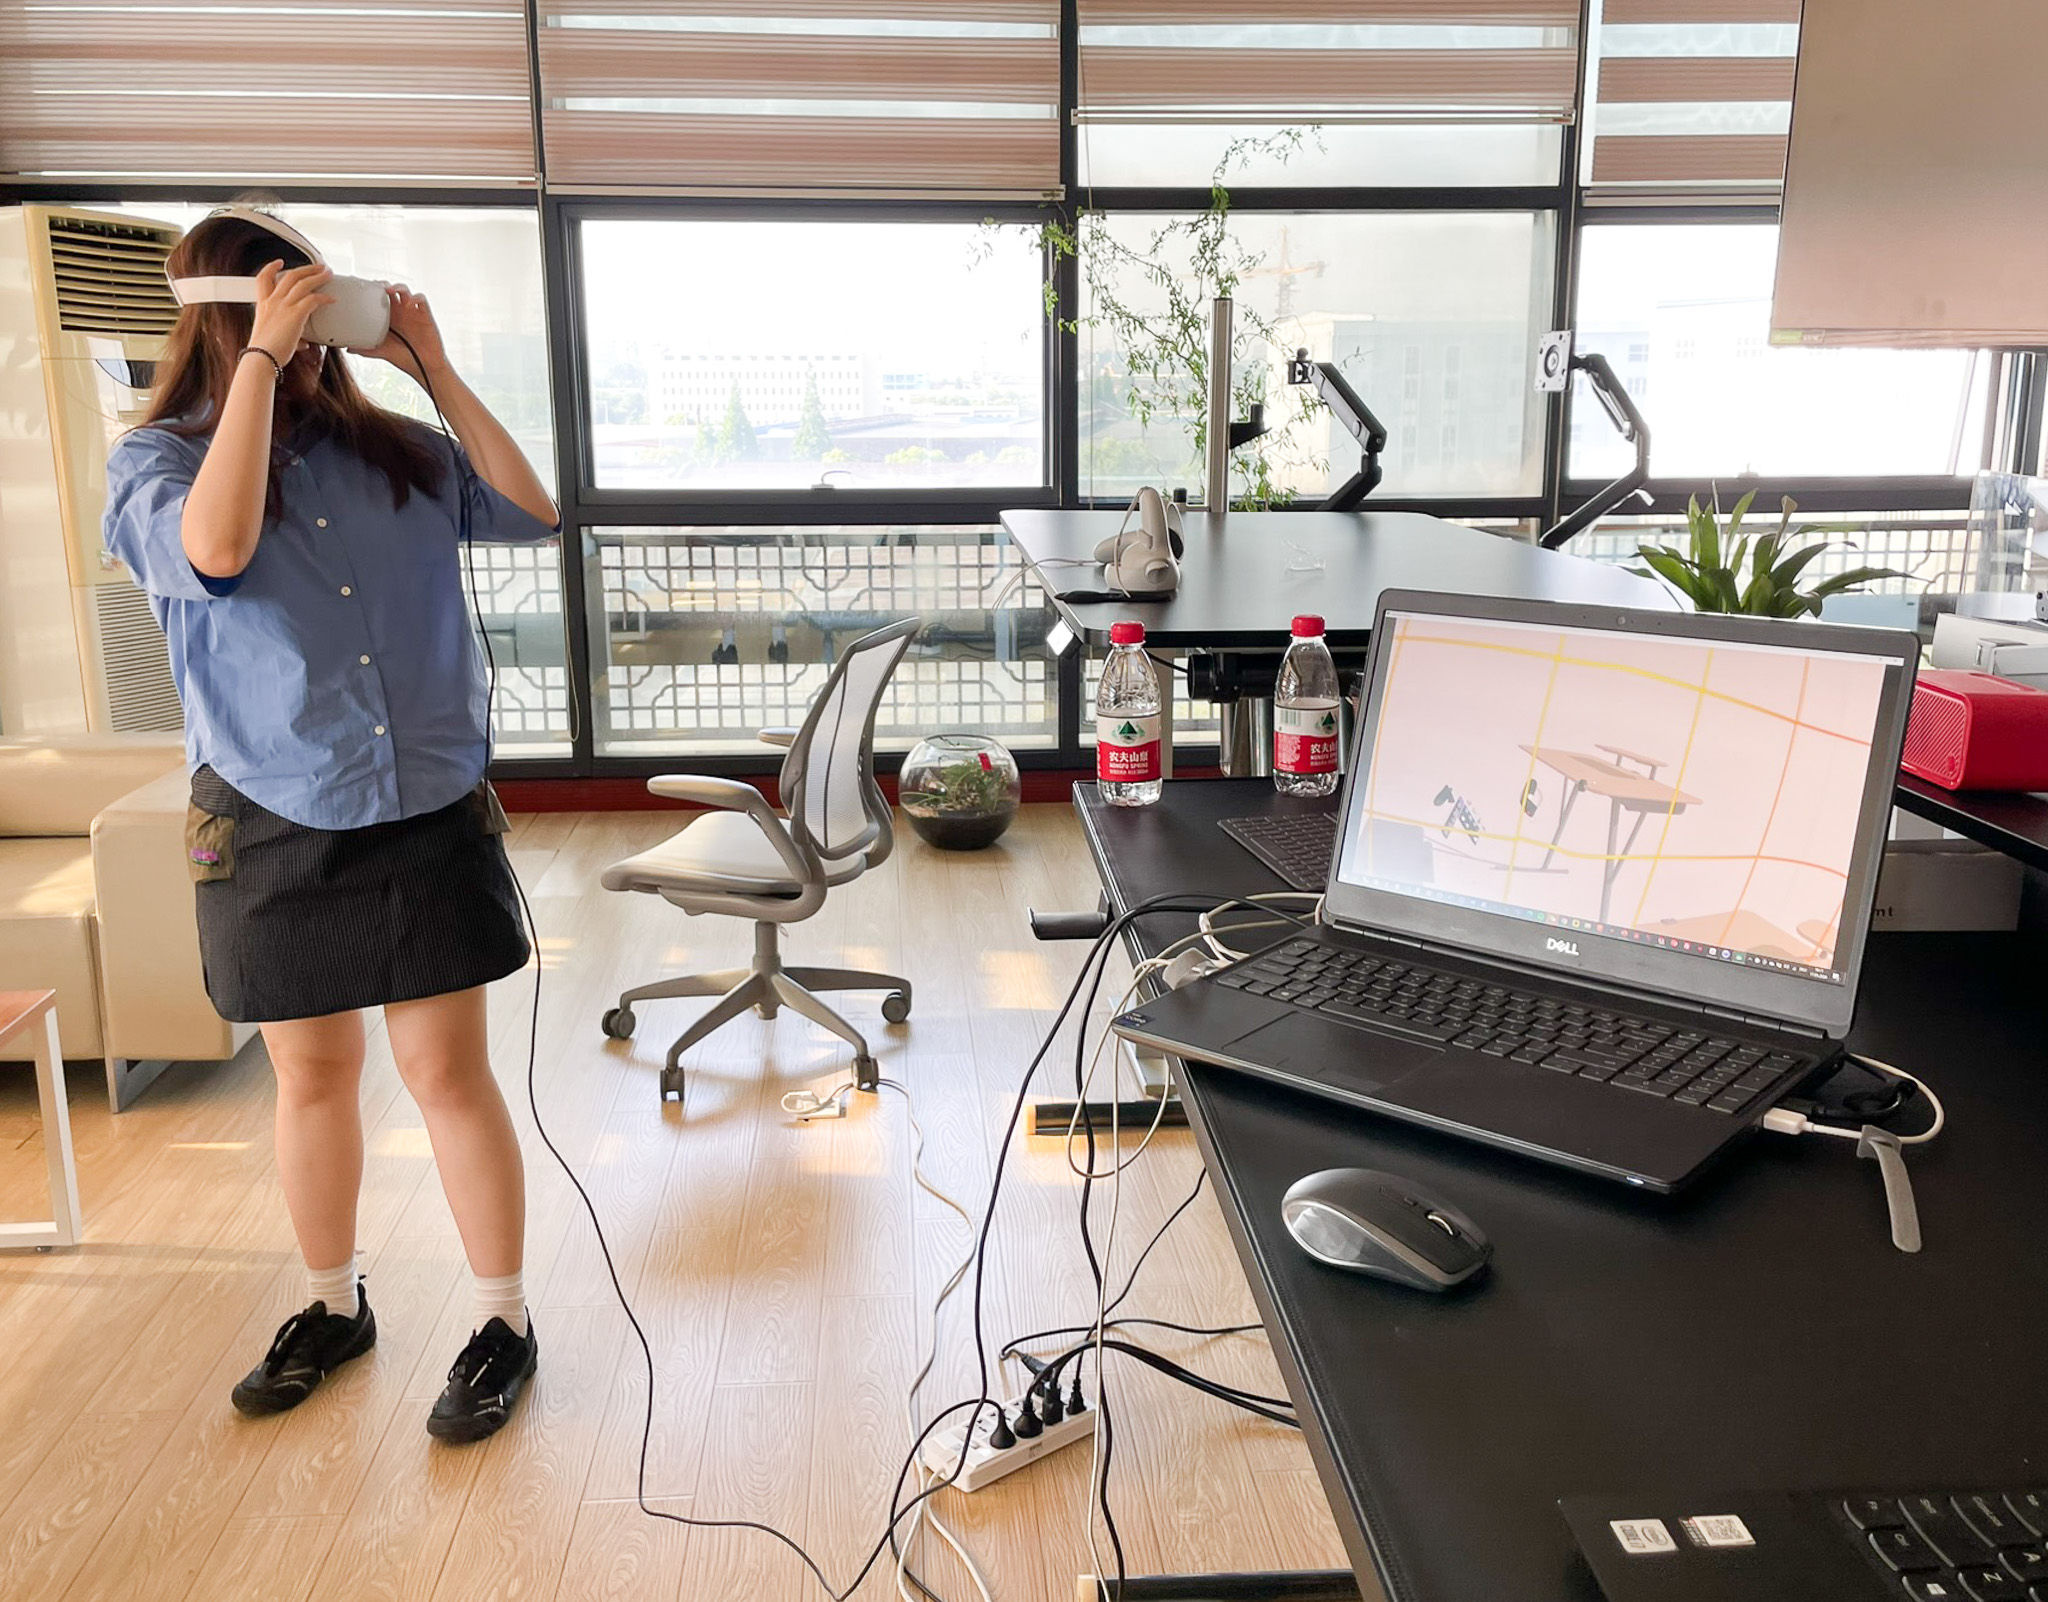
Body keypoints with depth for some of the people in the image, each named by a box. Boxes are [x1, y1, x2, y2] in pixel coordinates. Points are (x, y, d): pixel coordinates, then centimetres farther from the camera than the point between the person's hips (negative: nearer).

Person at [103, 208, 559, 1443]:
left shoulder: (395, 450, 6)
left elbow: (531, 512, -1)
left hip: (430, 815, 0)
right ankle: (335, 1305, 35)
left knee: (450, 1070, 3)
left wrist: (435, 370, -2)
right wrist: (260, 360, -17)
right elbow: (215, 550, -20)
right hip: (275, 828, 0)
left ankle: (506, 1321, 17)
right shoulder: (158, 460, 1)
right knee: (313, 1077, 14)